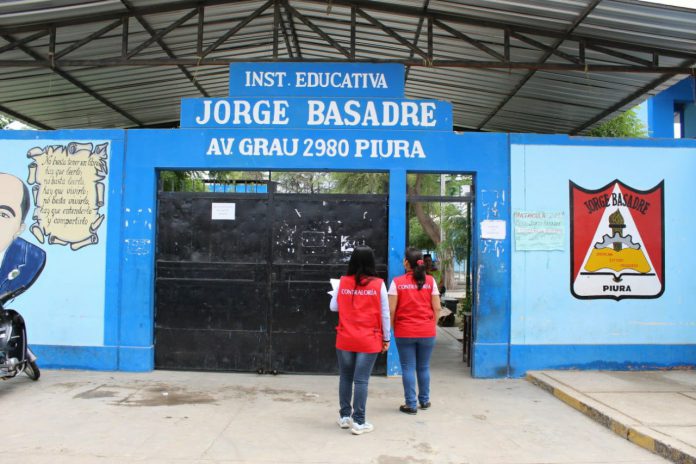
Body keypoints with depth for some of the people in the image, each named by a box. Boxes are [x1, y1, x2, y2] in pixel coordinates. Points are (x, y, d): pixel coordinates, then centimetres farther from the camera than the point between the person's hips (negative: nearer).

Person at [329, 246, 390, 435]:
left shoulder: (343, 282, -2)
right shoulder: (378, 284, -7)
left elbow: (333, 307, 6)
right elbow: (384, 314, -2)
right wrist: (386, 338, 7)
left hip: (345, 339, 2)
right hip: (368, 340, -2)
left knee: (345, 378, 15)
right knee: (361, 380, 0)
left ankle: (345, 416, 25)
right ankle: (358, 422, 5)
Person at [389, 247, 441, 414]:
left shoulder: (397, 282, -7)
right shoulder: (430, 281, -1)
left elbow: (391, 310, -9)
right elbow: (437, 308, -2)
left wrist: (391, 328, 5)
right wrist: (432, 325, 12)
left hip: (404, 332, -2)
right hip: (427, 332, 2)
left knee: (408, 368, 5)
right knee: (424, 367, 15)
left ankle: (411, 404, 9)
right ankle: (424, 401, 28)